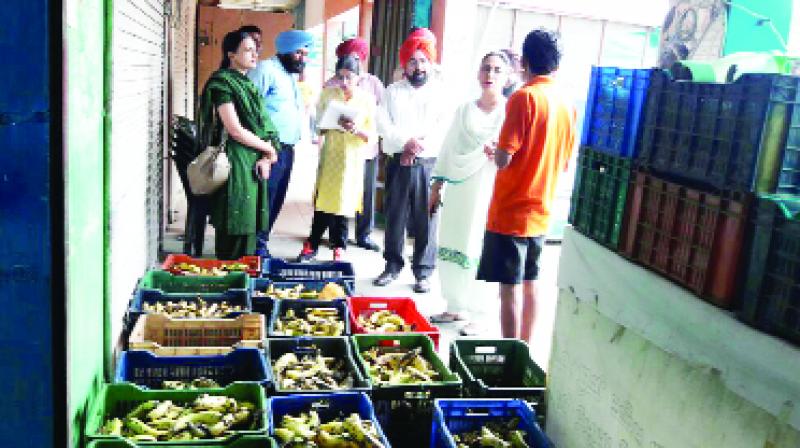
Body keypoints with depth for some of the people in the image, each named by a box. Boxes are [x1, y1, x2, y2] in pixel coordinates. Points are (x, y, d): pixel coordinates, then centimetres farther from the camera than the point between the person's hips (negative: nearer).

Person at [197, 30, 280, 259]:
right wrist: (268, 149, -8)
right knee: (235, 225, -4)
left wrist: (265, 158, -4)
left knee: (249, 221, 12)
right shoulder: (222, 83, -10)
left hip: (254, 161, 8)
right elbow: (235, 130, -17)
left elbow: (261, 124, 11)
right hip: (236, 161, -8)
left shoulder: (248, 84, 16)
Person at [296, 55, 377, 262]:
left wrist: (357, 129, -21)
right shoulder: (328, 94, 2)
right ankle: (312, 245, 14)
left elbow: (371, 136, -2)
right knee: (323, 201, 1)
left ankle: (339, 248, 18)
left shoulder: (367, 100, -2)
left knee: (343, 203, 5)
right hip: (329, 154, 1)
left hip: (352, 158, -1)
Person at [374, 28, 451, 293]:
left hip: (428, 164, -2)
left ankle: (423, 272, 7)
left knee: (426, 219, -1)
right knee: (395, 216, 6)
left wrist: (419, 146, -14)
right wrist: (406, 141, -14)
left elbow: (444, 129, -2)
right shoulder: (393, 91, 12)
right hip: (398, 162, 2)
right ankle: (392, 266, 18)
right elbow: (382, 123, 1)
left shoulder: (440, 93, 7)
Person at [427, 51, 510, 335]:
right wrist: (437, 185, 15)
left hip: (489, 189, -5)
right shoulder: (465, 109, 14)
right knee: (450, 247, 7)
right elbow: (448, 147, 17)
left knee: (478, 250, -7)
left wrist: (498, 152, -22)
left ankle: (478, 315, 2)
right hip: (458, 186, 5)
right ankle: (455, 307, 20)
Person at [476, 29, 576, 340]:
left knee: (509, 289, 0)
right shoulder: (566, 102, 6)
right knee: (530, 285, 16)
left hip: (510, 213, -7)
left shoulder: (524, 97, -15)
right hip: (541, 213, 7)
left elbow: (503, 159, -19)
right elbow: (565, 163, 13)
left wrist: (493, 151, 2)